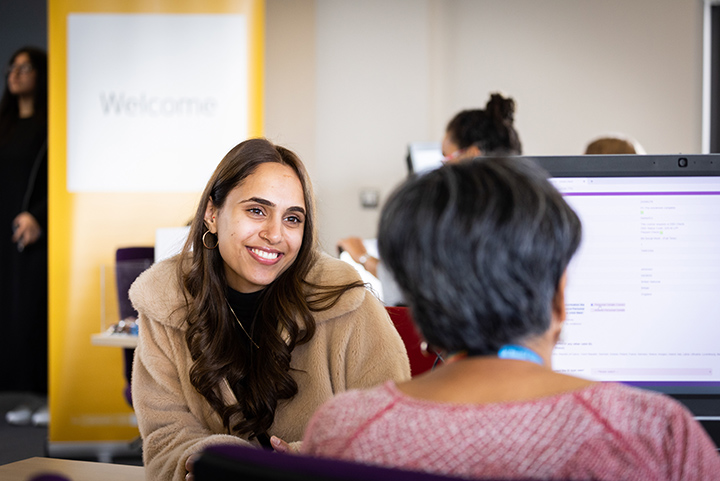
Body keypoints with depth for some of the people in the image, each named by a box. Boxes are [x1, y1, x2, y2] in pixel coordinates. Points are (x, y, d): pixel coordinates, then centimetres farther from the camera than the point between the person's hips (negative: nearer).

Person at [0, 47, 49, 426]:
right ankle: (31, 398, 7)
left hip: (36, 231, -7)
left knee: (37, 308, -8)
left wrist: (37, 216, -21)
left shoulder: (50, 124, -4)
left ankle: (53, 397, -2)